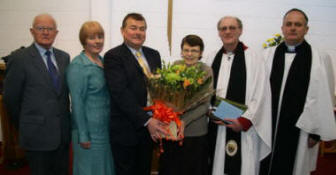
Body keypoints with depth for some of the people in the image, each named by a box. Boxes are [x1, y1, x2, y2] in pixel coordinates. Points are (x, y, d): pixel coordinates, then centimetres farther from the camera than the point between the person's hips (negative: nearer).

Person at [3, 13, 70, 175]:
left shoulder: (64, 57, 6)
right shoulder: (20, 58, -9)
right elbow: (10, 98, -4)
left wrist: (64, 117, 9)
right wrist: (25, 121, 6)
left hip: (63, 131, 5)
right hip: (37, 133, -4)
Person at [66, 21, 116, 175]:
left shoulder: (103, 61, 8)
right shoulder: (77, 65, -15)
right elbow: (77, 102, -17)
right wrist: (83, 135, -16)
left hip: (106, 126, 7)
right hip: (90, 129, -7)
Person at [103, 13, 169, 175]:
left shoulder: (154, 54, 9)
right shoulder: (113, 56, -10)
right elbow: (121, 93, -19)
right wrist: (147, 120, -23)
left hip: (150, 127, 6)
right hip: (126, 130, -5)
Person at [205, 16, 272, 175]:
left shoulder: (254, 59, -5)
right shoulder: (212, 58, 9)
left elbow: (259, 95, -8)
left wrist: (244, 121, -13)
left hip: (242, 127, -4)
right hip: (215, 127, 4)